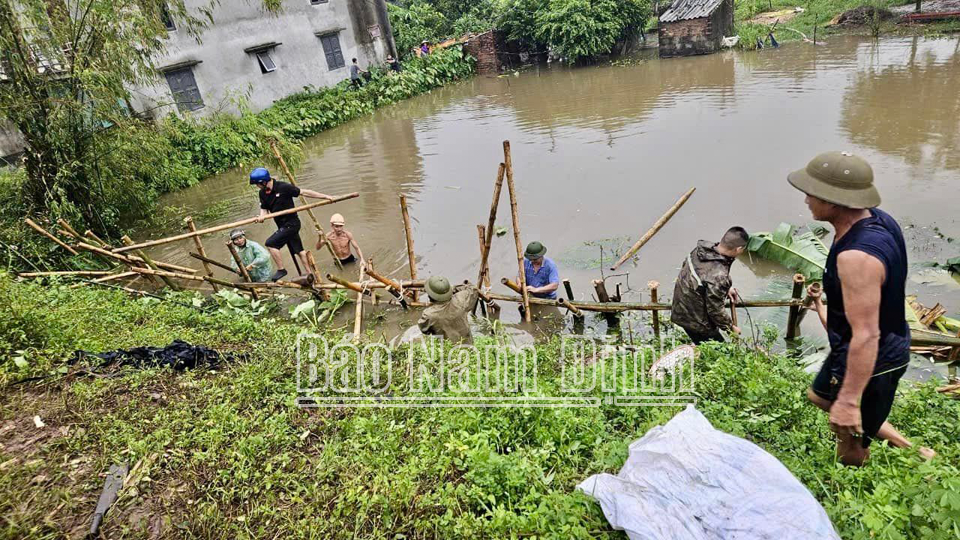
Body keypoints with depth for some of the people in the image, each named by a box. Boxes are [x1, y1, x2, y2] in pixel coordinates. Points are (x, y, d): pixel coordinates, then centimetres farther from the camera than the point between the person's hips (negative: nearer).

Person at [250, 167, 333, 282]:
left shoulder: (283, 187, -19)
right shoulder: (262, 193, 3)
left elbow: (304, 192, -14)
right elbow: (264, 209, 8)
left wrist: (325, 196, -13)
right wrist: (261, 216, -17)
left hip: (291, 223, -8)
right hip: (283, 225, 8)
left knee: (270, 243, -17)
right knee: (298, 250, 14)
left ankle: (281, 270, -4)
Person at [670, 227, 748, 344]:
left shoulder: (702, 248, -11)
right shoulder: (718, 276, -35)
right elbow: (715, 310, -23)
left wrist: (726, 288, 14)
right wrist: (731, 328, -5)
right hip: (696, 322, -8)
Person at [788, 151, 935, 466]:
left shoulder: (857, 257, -36)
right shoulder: (876, 218, -6)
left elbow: (866, 336, -34)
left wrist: (849, 400, -30)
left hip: (871, 363, -10)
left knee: (851, 453, 9)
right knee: (819, 396, 30)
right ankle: (906, 445, 39)